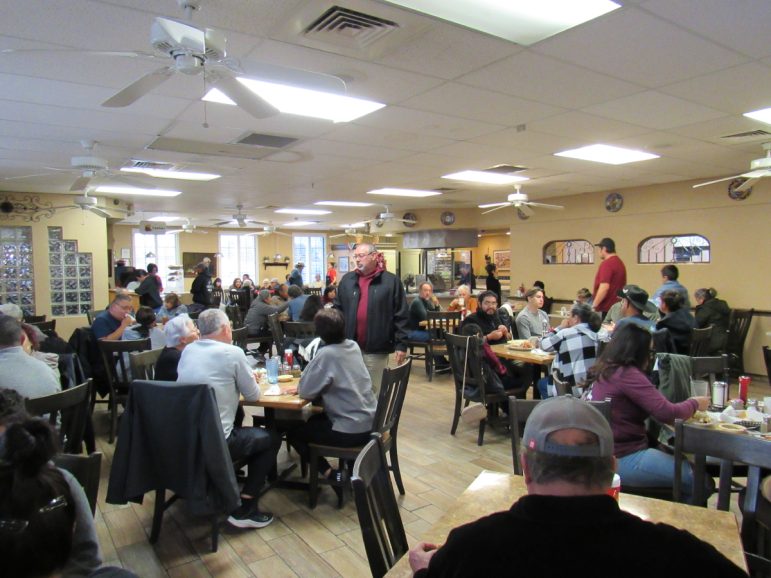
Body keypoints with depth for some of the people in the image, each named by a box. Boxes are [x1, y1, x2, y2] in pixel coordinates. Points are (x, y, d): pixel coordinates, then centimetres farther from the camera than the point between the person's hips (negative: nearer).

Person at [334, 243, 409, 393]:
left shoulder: (391, 281, -3)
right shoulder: (347, 279, 7)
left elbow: (400, 316, -4)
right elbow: (337, 311, 10)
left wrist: (401, 344, -8)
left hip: (377, 349, -3)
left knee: (374, 391, 9)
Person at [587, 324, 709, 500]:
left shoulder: (607, 370, 10)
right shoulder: (627, 374, -18)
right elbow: (667, 413, -19)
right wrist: (694, 403, 0)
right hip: (623, 460, -10)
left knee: (688, 464, 14)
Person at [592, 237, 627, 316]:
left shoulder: (607, 263, -14)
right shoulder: (620, 262, 17)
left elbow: (604, 287, -23)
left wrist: (594, 305, -20)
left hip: (607, 308, -10)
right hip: (617, 306, 10)